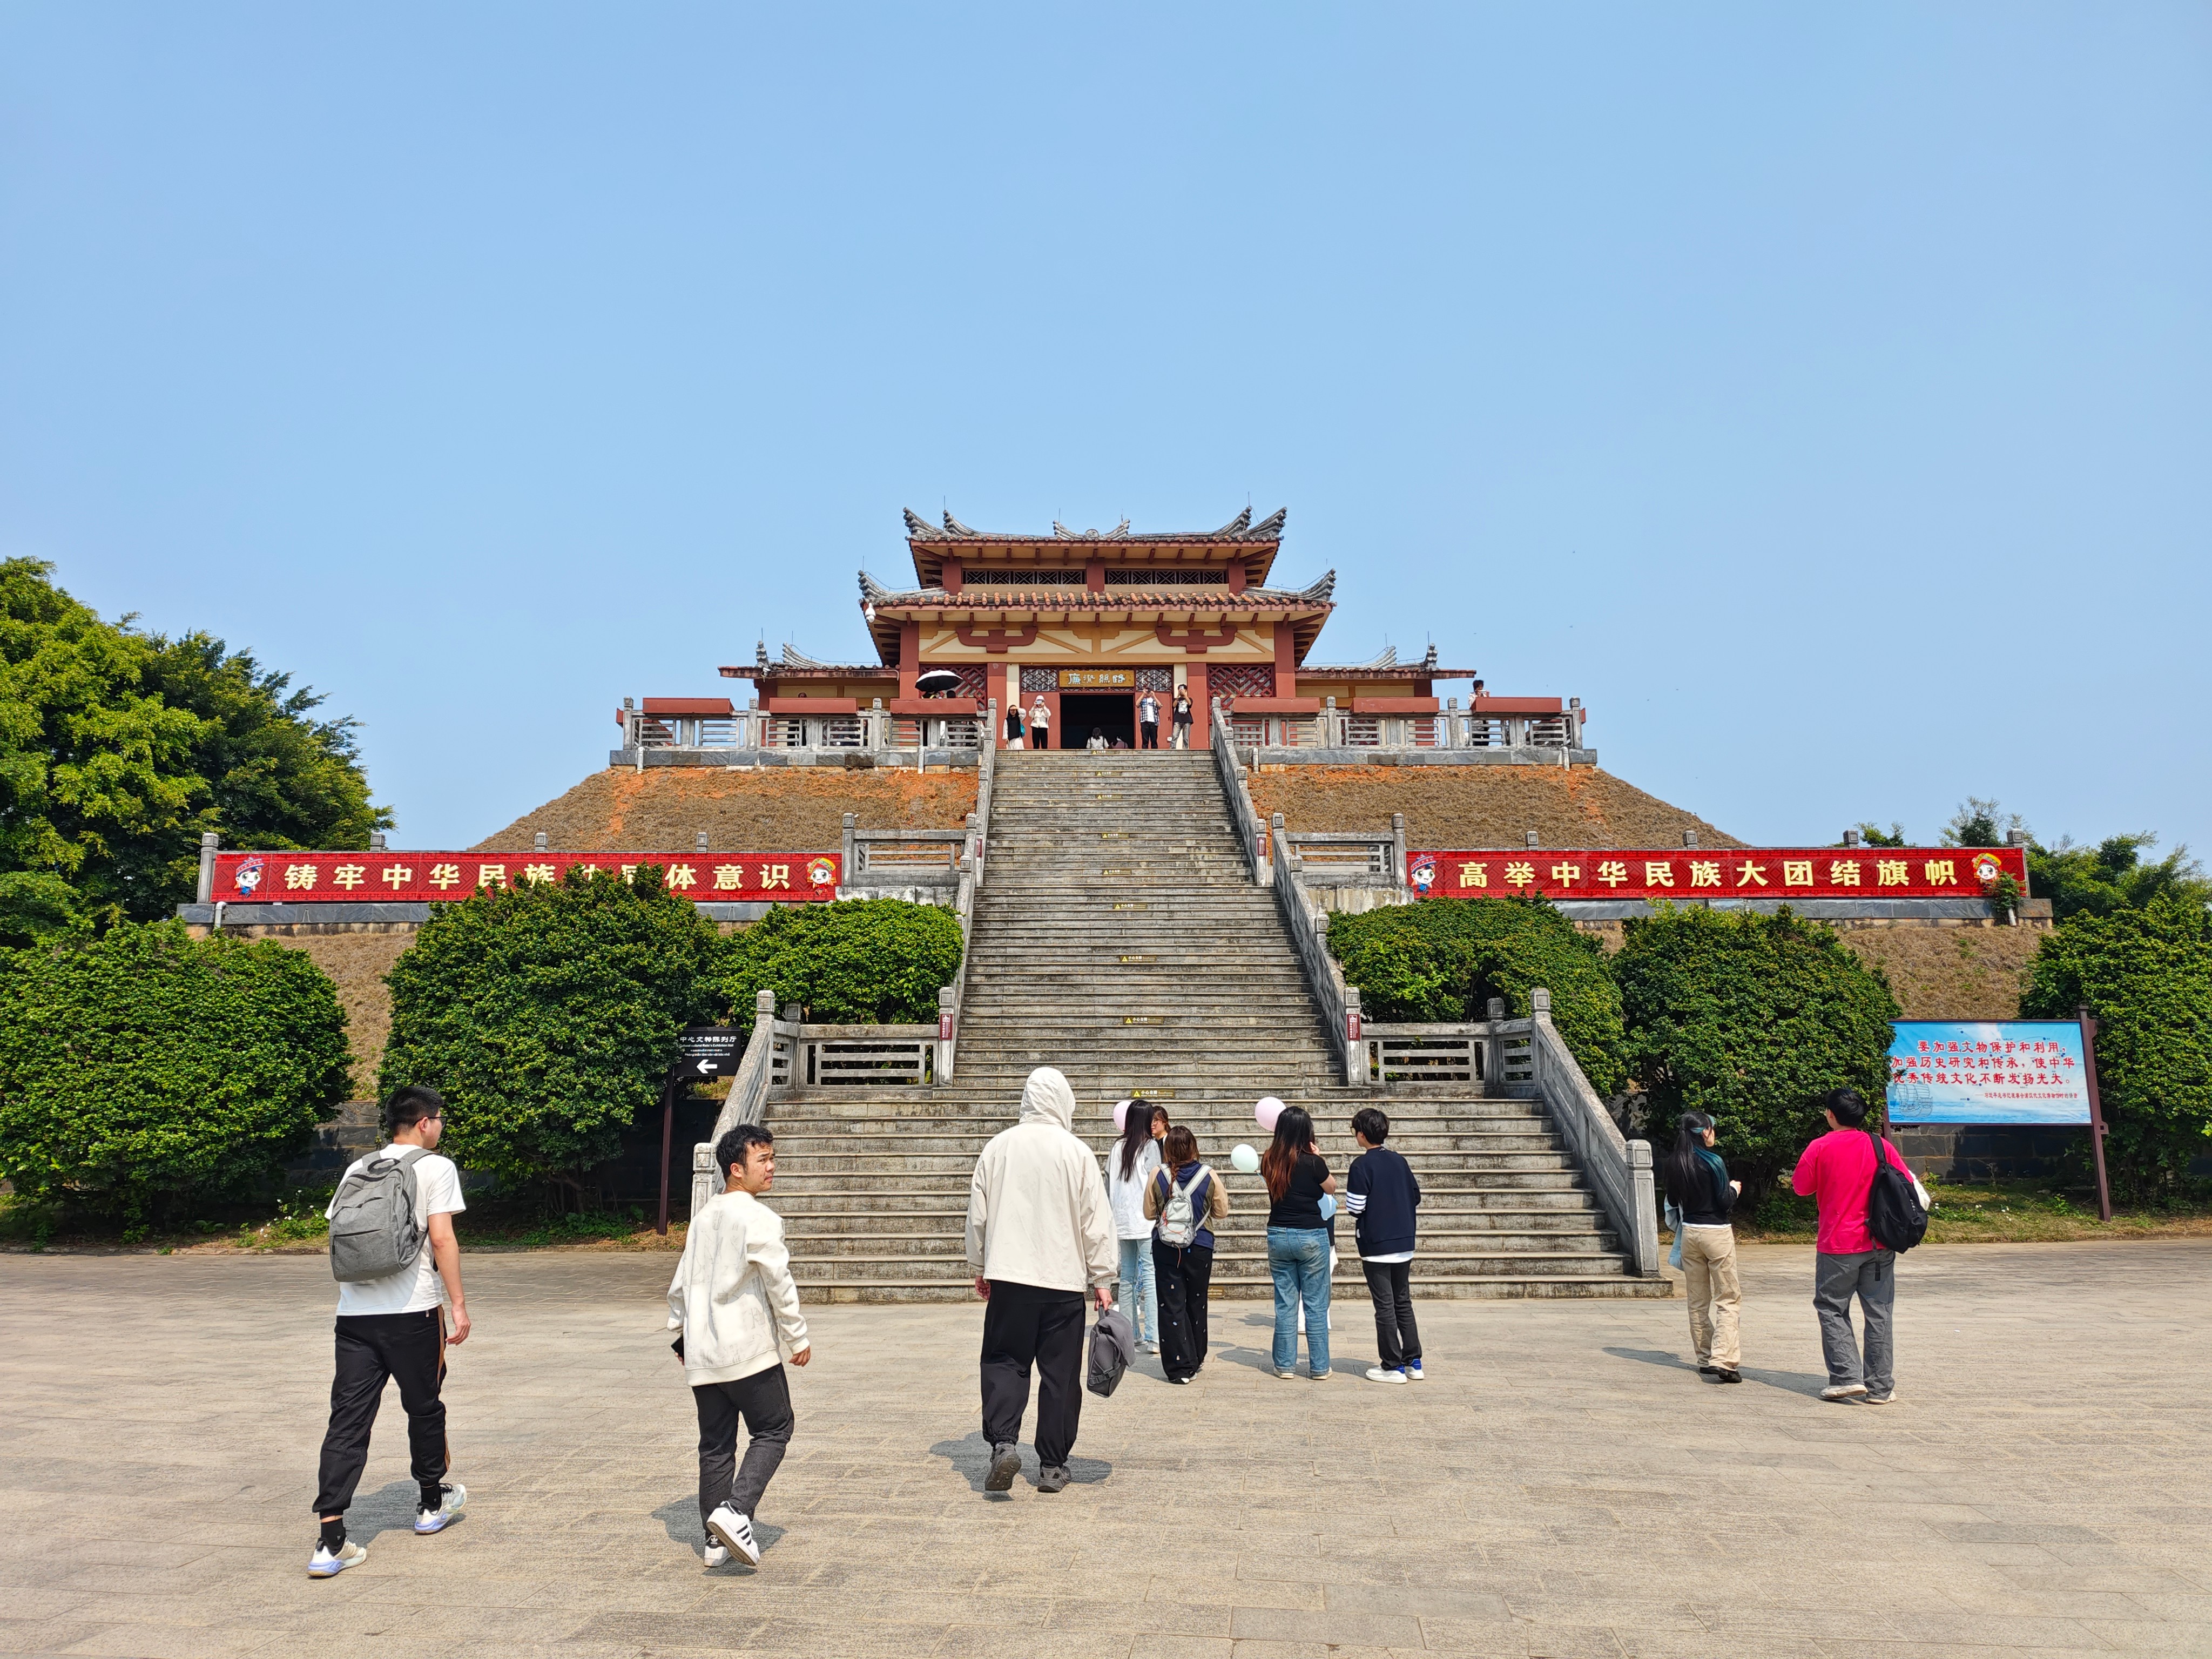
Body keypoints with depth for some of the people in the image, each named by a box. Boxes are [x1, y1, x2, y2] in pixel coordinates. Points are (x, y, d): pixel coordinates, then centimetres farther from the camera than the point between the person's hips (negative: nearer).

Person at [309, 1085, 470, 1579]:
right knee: (424, 1407, 15)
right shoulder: (435, 1167, -3)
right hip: (413, 1311, -4)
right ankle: (433, 1503, 33)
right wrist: (459, 1305, -7)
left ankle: (331, 1542, -3)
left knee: (347, 1422, 3)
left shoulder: (358, 1168, 14)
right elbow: (442, 1238, -11)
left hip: (354, 1313, 4)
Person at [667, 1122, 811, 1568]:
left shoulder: (702, 1218, 12)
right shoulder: (757, 1218, -12)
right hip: (750, 1350, -7)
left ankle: (717, 1540, 16)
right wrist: (798, 1338, -5)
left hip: (703, 1355, 7)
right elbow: (779, 1282, -14)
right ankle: (736, 1511, -11)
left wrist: (680, 1338, 27)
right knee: (772, 1431, 5)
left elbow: (679, 1287, 17)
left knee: (716, 1444, 13)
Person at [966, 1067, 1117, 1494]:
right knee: (1060, 1374, 8)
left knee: (1004, 1362, 12)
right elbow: (1096, 1222, -3)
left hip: (1008, 1278, 1)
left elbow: (978, 1214, 7)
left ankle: (1003, 1442, -7)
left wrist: (980, 1266, 19)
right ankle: (1052, 1466, 14)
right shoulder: (1076, 1152, -6)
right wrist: (1103, 1279, 5)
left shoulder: (999, 1146, 0)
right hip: (1064, 1281, -1)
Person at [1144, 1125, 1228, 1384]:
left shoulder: (1158, 1175, -10)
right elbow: (1221, 1212, 0)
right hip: (1200, 1248, 1)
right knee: (1197, 1303, 17)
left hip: (1166, 1249, -1)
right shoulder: (1208, 1176, -10)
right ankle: (1196, 1361, 30)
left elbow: (1149, 1212, -1)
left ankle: (1180, 1367, 1)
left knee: (1171, 1305, 4)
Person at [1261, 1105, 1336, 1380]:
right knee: (1316, 1305, 6)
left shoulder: (1269, 1161, -3)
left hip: (1278, 1236, 4)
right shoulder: (1312, 1163, -14)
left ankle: (1285, 1364, 15)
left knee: (1285, 1303, 11)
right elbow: (1332, 1188, 2)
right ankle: (1319, 1367, 11)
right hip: (1312, 1236, -4)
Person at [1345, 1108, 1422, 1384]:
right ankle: (1413, 1361, 18)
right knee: (1403, 1302, 15)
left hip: (1376, 1246, -6)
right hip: (1404, 1244, 6)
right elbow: (1416, 1197, 12)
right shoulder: (1400, 1161, 6)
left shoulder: (1362, 1165, -13)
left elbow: (1356, 1206, -16)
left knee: (1385, 1306, 1)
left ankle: (1392, 1366, 6)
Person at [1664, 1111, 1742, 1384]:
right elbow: (1726, 1202, -12)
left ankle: (1705, 1358, 18)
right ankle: (1722, 1358, -11)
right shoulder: (1712, 1161, -15)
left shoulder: (1674, 1163, 1)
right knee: (1728, 1299, 0)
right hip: (1716, 1233, -5)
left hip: (1689, 1231, 5)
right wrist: (1735, 1188, 8)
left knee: (1697, 1301, 13)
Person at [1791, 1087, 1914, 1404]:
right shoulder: (1880, 1145, 0)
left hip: (1837, 1245, -3)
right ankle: (1880, 1387, 11)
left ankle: (1846, 1377, -3)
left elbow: (1801, 1188, -1)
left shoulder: (1820, 1148, -8)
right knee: (1878, 1313, 8)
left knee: (1832, 1309, 8)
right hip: (1879, 1244, 3)